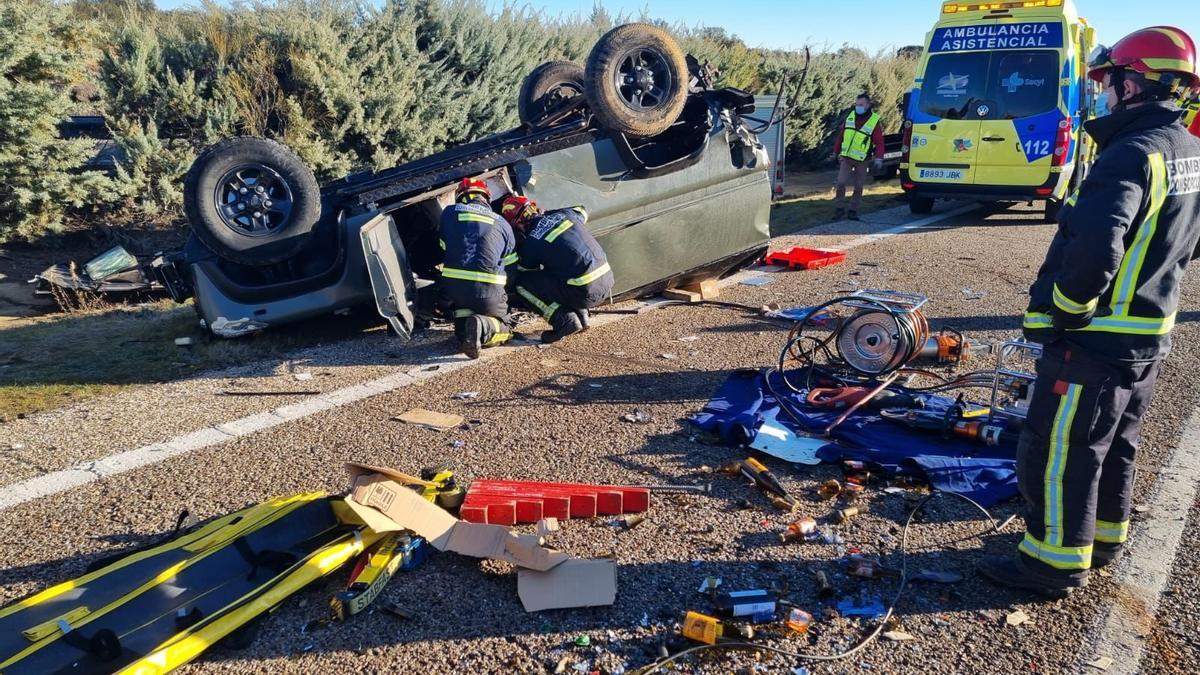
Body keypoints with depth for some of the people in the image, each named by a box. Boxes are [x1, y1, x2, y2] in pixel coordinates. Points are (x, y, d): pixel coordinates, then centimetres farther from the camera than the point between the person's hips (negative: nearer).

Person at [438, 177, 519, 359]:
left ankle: (462, 322, 0)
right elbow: (512, 265, 18)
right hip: (489, 291, -1)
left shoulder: (449, 213, 11)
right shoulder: (502, 224, 12)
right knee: (504, 329, 19)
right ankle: (483, 328, -16)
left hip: (454, 287, 1)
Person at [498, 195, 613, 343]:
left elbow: (525, 271, 15)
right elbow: (582, 213, 35)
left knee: (522, 283, 6)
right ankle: (581, 316, 19)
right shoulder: (564, 214, 9)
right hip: (608, 282, 7)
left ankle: (565, 321, -2)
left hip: (586, 294, -7)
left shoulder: (530, 244, -5)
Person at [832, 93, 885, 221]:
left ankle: (853, 210, 15)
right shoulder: (850, 117, 3)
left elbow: (879, 142, -11)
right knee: (841, 183, -8)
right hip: (846, 158, 2)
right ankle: (840, 209, 4)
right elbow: (841, 136, 12)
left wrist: (879, 159, -21)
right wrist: (836, 152, 14)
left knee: (858, 187, 4)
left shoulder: (874, 121, -8)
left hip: (862, 161, -2)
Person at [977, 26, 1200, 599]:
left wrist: (1067, 309, -19)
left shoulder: (1133, 153, -22)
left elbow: (1094, 247, -35)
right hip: (1150, 336, 10)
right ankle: (1104, 538, 38)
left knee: (1055, 450, 1)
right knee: (1114, 445, 22)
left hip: (1096, 339, -10)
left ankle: (1056, 563, 12)